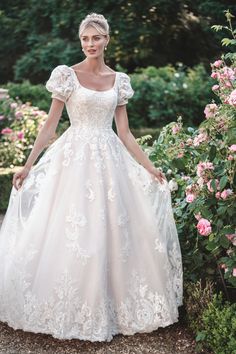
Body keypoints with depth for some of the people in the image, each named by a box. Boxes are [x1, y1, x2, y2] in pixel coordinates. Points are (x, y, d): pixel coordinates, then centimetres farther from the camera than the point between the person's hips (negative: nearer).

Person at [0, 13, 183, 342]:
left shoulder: (119, 79, 8)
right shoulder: (67, 74, -1)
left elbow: (124, 132, 10)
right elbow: (51, 123, -2)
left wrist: (149, 167, 7)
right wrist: (28, 165, -7)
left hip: (110, 160, 3)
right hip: (74, 159, -3)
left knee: (110, 234, 6)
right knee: (71, 233, -1)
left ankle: (108, 308, 23)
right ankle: (71, 310, 16)